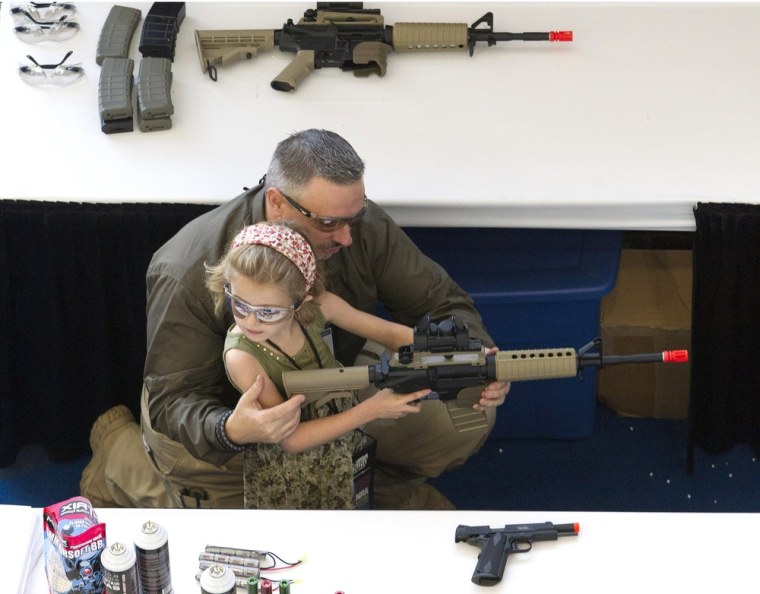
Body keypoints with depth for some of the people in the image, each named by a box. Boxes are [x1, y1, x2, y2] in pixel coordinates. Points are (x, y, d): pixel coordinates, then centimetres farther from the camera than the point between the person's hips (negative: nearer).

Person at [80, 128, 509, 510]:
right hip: (228, 413, -3)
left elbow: (439, 302, -11)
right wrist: (230, 431, -52)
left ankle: (385, 481, 22)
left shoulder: (363, 225, -21)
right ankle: (119, 445, 13)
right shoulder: (191, 274, -34)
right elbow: (171, 400, -29)